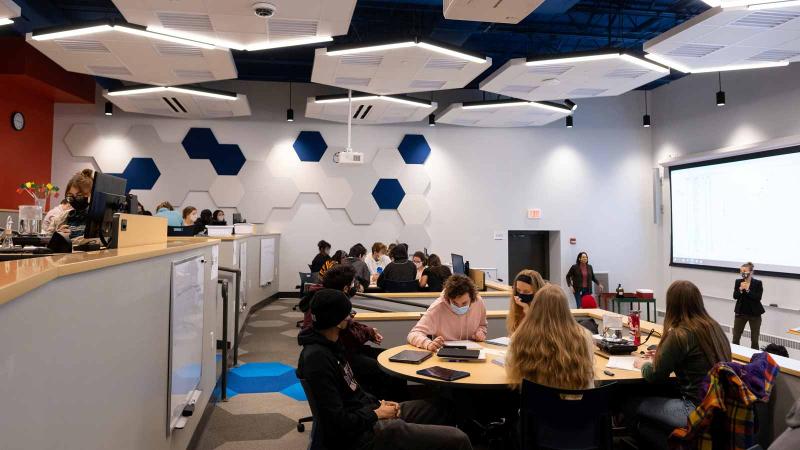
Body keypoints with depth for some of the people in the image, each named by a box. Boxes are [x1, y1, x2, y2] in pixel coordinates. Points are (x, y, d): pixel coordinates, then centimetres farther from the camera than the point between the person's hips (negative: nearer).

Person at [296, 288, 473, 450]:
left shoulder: (328, 344, 6)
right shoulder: (317, 358, -25)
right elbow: (337, 422, -27)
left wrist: (379, 403, 4)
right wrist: (377, 413, -13)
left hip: (366, 410, 10)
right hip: (363, 432, -10)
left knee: (440, 408, 21)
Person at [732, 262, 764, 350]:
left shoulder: (758, 283, -7)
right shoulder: (738, 282, 0)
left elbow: (758, 298, -17)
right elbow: (735, 296, -7)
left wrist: (747, 290, -25)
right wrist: (740, 289, -24)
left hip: (754, 314, -2)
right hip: (740, 313, 2)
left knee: (754, 339, 6)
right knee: (735, 338, 5)